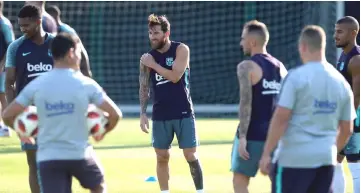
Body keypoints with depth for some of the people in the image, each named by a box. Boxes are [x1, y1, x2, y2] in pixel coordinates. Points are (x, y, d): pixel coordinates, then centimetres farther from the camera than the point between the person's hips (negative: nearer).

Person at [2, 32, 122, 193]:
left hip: (48, 157, 1)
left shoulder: (36, 85, -2)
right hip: (80, 154, -1)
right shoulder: (85, 84, -6)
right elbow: (115, 113, -6)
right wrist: (104, 131, 16)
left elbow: (7, 115, -2)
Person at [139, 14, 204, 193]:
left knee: (190, 156, -3)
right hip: (160, 115, 3)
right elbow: (144, 87, 5)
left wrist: (153, 65, -13)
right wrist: (143, 113, -2)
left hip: (183, 113, -3)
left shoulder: (181, 50, -7)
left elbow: (175, 76, -19)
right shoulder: (148, 57, 2)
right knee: (162, 157, 5)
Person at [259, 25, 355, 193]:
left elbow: (281, 118, -14)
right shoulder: (341, 82, 8)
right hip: (326, 159, 5)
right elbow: (346, 130, 13)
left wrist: (266, 154, -10)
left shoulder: (296, 77, -10)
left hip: (294, 159, -5)